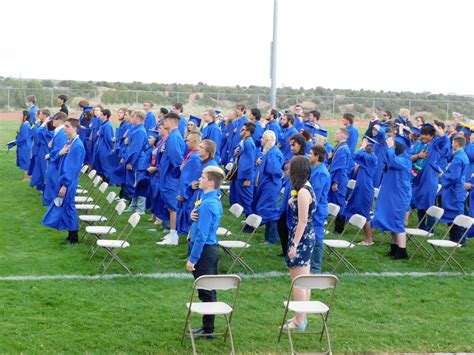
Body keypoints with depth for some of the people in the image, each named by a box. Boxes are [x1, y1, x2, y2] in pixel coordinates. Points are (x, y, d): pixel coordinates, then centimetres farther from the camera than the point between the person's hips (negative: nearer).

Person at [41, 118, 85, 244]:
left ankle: (73, 238, 11)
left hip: (69, 182, -9)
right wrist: (60, 153, -9)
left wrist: (65, 185, -22)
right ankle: (71, 235, 25)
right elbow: (63, 160, 14)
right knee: (66, 207, 14)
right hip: (64, 179, 9)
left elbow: (72, 168, -21)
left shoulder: (77, 146, -20)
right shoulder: (69, 142, 7)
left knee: (68, 207, 0)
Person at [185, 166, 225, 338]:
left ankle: (208, 329, 8)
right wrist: (193, 216, -5)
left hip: (204, 249, -10)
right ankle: (208, 327, 25)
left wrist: (192, 259, -19)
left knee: (206, 292, 0)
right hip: (212, 247, 10)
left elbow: (202, 235, -22)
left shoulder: (207, 204, -21)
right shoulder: (215, 200, 8)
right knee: (209, 290, 16)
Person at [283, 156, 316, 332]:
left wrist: (294, 245, -20)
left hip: (301, 238, -10)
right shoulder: (306, 187, 9)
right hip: (307, 237, 10)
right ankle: (301, 317, 26)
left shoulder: (303, 192, -20)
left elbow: (302, 221, -22)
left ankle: (299, 322, 5)